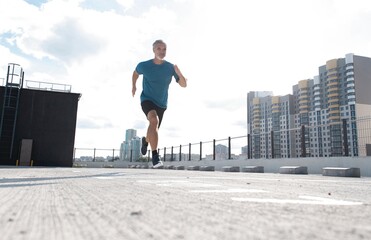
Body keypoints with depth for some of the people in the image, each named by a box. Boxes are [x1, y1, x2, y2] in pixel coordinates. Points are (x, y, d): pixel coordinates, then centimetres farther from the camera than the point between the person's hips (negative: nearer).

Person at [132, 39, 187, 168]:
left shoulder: (170, 67, -9)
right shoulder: (144, 65, -9)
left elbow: (183, 85, -12)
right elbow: (136, 72, 15)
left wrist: (179, 74, -30)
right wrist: (133, 86, 13)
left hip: (161, 104, 3)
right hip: (147, 100, -3)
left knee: (154, 131, 15)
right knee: (154, 120, -34)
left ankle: (145, 140, 55)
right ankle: (155, 156, -34)